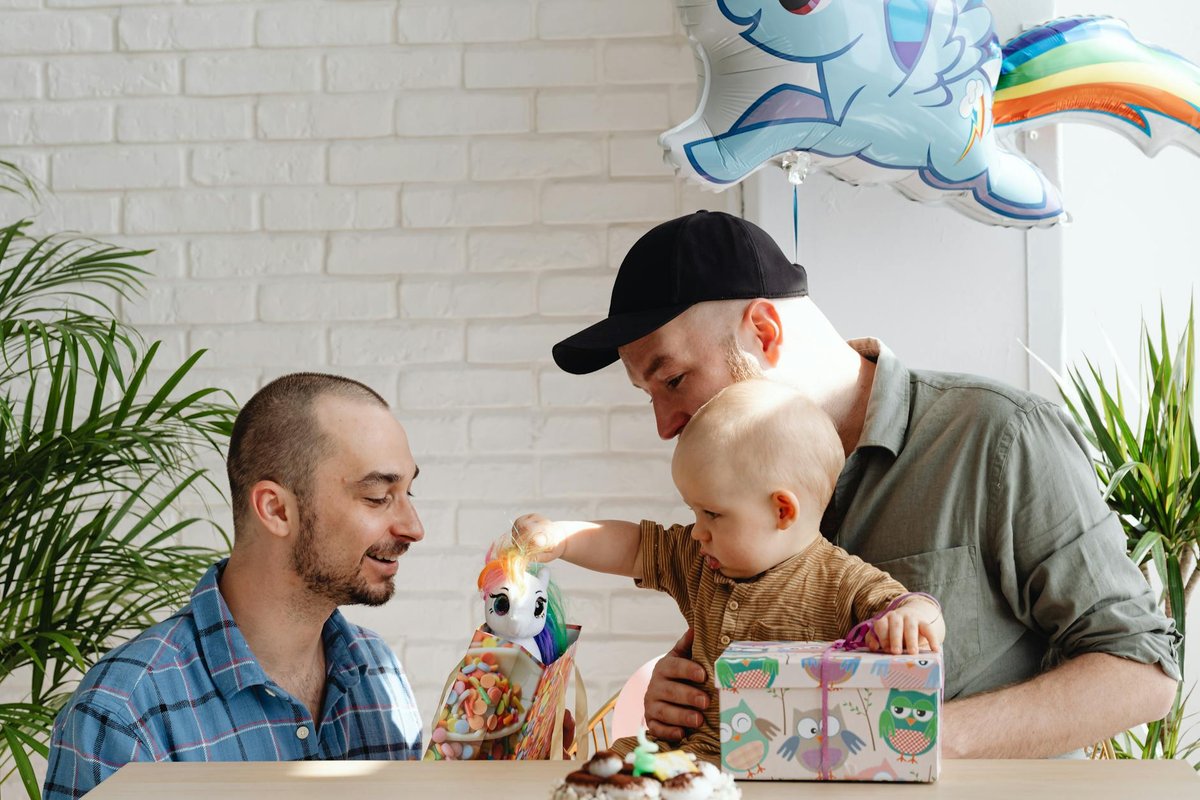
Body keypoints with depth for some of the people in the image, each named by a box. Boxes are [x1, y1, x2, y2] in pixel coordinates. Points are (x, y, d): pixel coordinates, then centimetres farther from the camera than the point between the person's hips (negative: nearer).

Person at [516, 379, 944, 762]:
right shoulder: (698, 561, 13)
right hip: (701, 751, 6)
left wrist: (913, 614, -38)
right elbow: (634, 548, 23)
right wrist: (558, 539, 10)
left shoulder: (843, 583, -9)